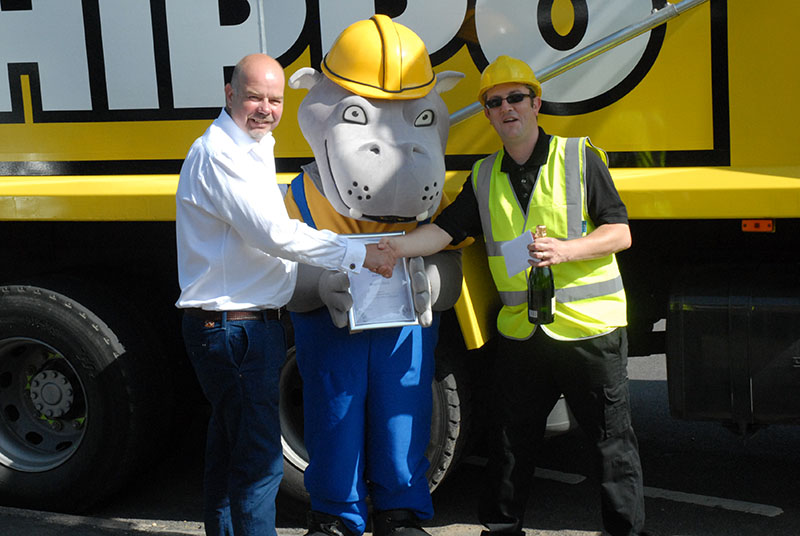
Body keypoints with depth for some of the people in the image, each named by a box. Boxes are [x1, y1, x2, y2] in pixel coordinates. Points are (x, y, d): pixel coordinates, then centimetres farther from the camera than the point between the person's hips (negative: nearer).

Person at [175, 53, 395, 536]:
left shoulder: (253, 149, 18)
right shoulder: (217, 153, -16)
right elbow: (275, 234, -23)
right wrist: (359, 254, -17)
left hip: (250, 324, 11)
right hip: (234, 328, -10)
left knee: (229, 450, 18)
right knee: (260, 460, -10)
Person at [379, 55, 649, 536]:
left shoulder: (580, 157, -2)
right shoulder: (484, 177, 11)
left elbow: (620, 234, -5)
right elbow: (446, 230, 6)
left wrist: (565, 250, -20)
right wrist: (399, 246, -11)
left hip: (589, 325, -4)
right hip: (521, 330, 4)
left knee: (612, 438, 3)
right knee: (512, 438, 13)